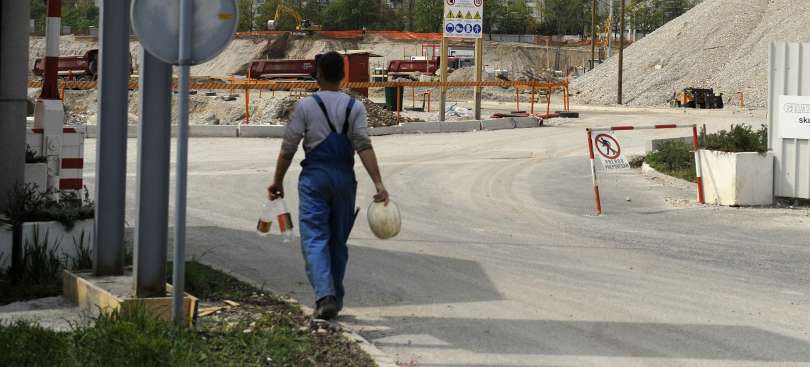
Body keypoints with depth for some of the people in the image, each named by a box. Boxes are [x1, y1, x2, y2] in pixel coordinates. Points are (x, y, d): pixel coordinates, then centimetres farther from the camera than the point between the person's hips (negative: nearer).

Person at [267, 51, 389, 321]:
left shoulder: (306, 106, -3)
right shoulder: (355, 107, 2)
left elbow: (288, 148, -3)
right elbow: (364, 146, -9)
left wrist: (278, 181, 6)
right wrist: (378, 183, -13)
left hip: (314, 177, -3)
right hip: (344, 177, 3)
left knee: (314, 239, -5)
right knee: (338, 241, 15)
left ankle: (325, 296, -22)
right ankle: (336, 298, 23)